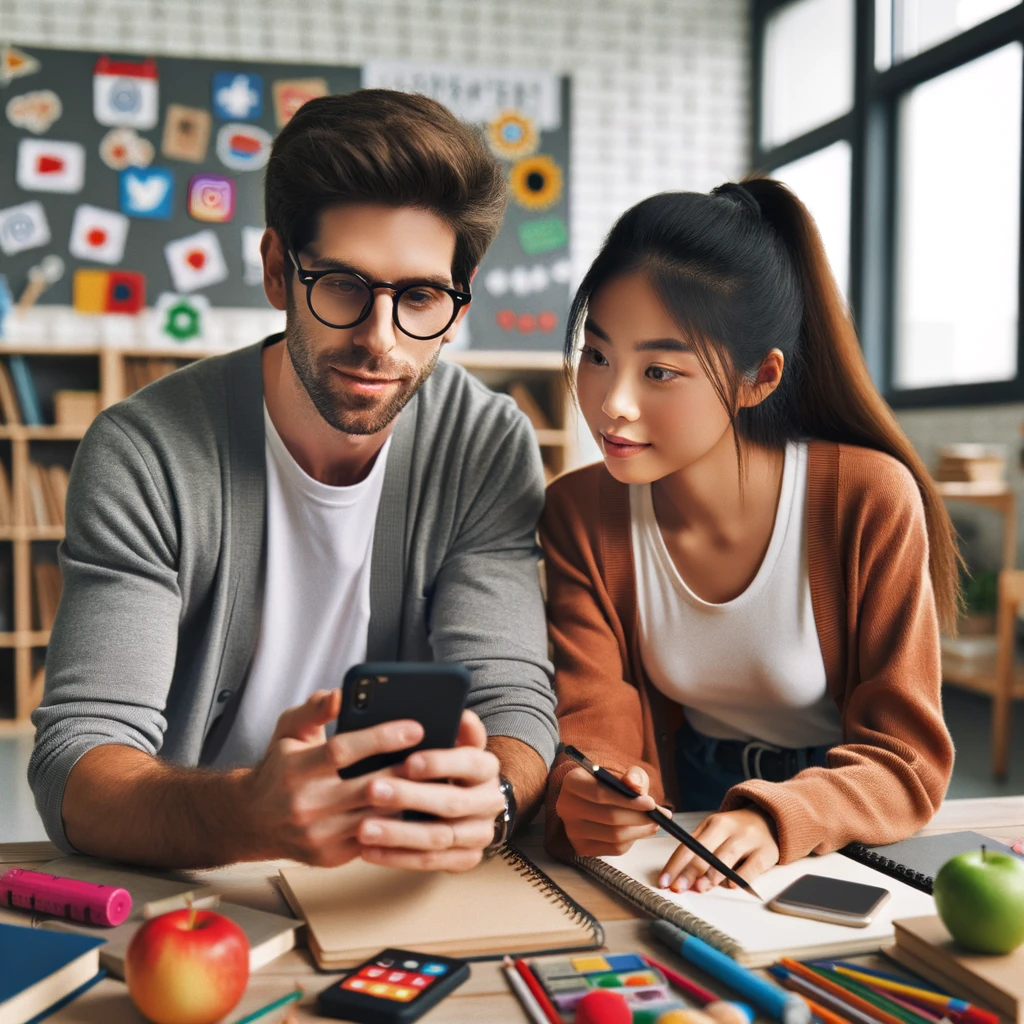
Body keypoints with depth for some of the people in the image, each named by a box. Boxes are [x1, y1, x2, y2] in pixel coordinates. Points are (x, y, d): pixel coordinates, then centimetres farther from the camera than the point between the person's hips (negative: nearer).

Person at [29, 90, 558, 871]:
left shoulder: (490, 449, -6)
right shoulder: (144, 455, -14)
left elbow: (512, 701, -12)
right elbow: (76, 767, -20)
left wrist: (485, 797, -35)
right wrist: (253, 814, -41)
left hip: (408, 905, 2)